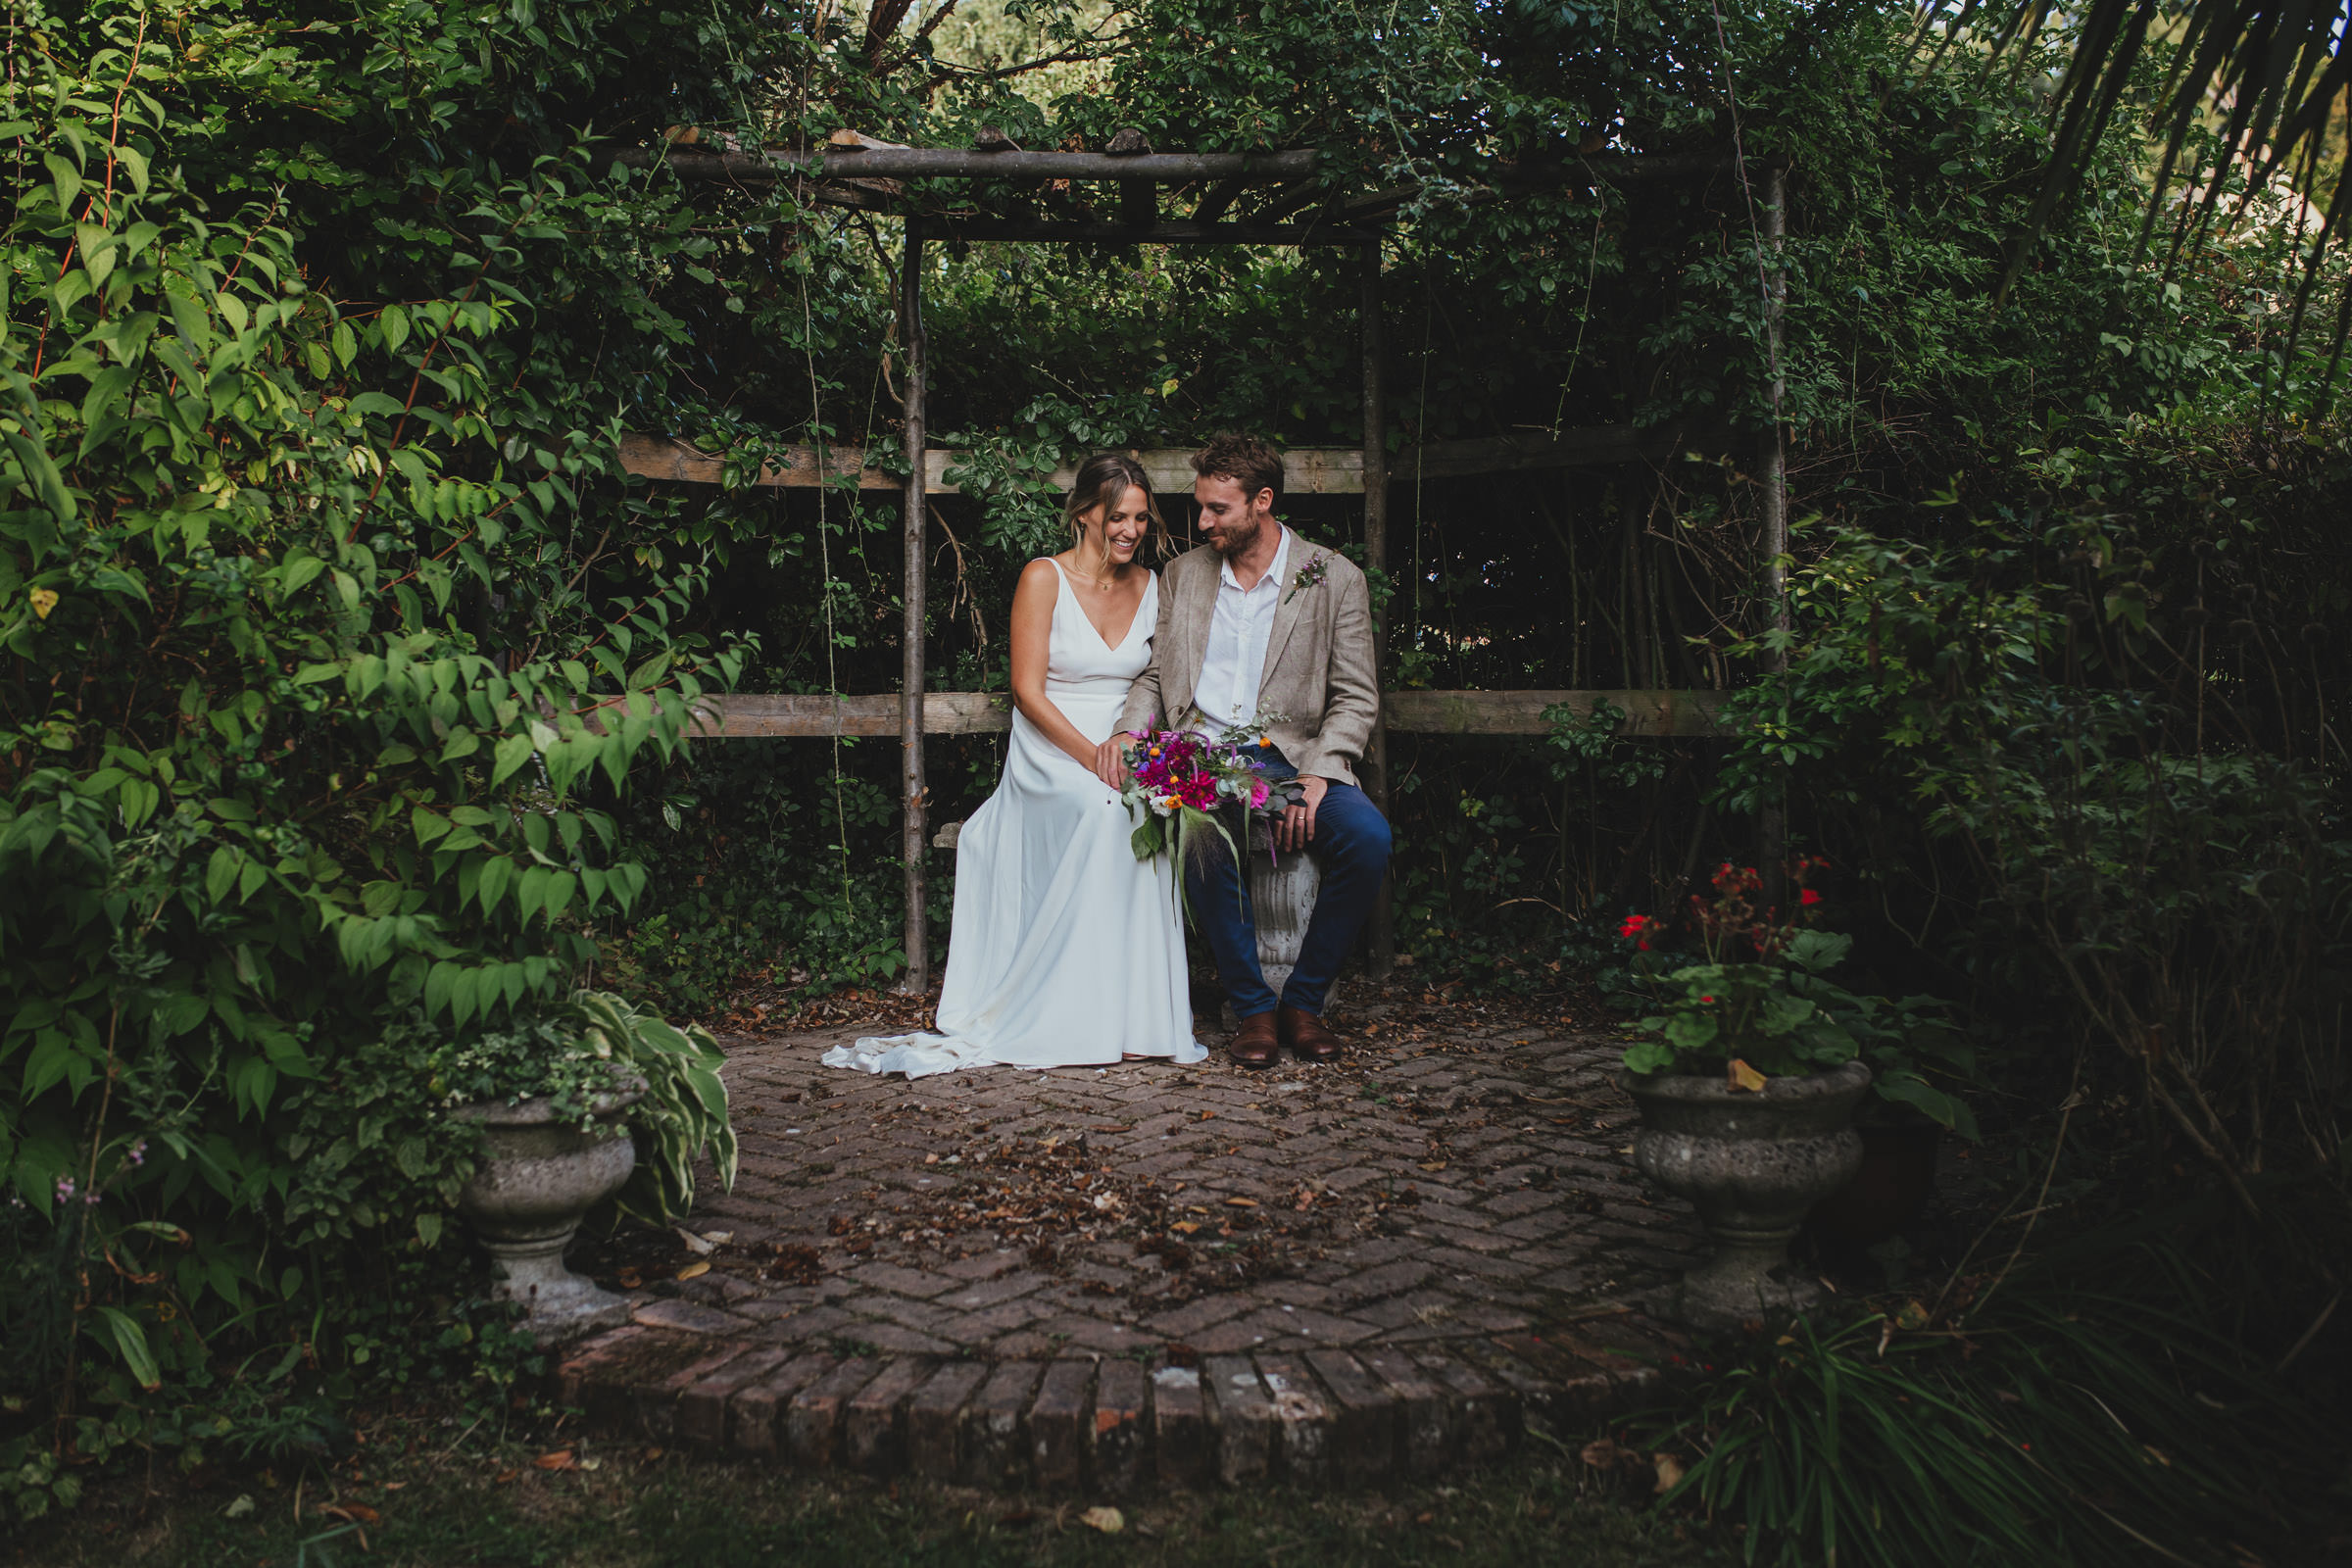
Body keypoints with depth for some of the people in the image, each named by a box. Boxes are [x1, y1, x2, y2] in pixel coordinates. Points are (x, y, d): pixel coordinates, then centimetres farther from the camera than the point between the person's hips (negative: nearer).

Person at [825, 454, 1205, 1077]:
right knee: (1104, 812, -36)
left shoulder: (1150, 586, 10)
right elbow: (1028, 691, -9)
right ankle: (1070, 1018, -29)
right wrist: (1097, 762, -20)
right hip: (1049, 753, -3)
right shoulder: (1044, 578, -4)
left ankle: (1132, 1013, -24)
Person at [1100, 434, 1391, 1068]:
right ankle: (1253, 1008, -14)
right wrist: (1126, 731, -4)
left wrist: (1315, 776, -15)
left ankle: (1303, 1000, -9)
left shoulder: (1335, 578, 5)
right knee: (1204, 839, -34)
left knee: (1367, 836, -30)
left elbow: (1356, 696, 1)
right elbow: (1154, 676, 18)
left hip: (1290, 755, -1)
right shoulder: (1183, 573, 15)